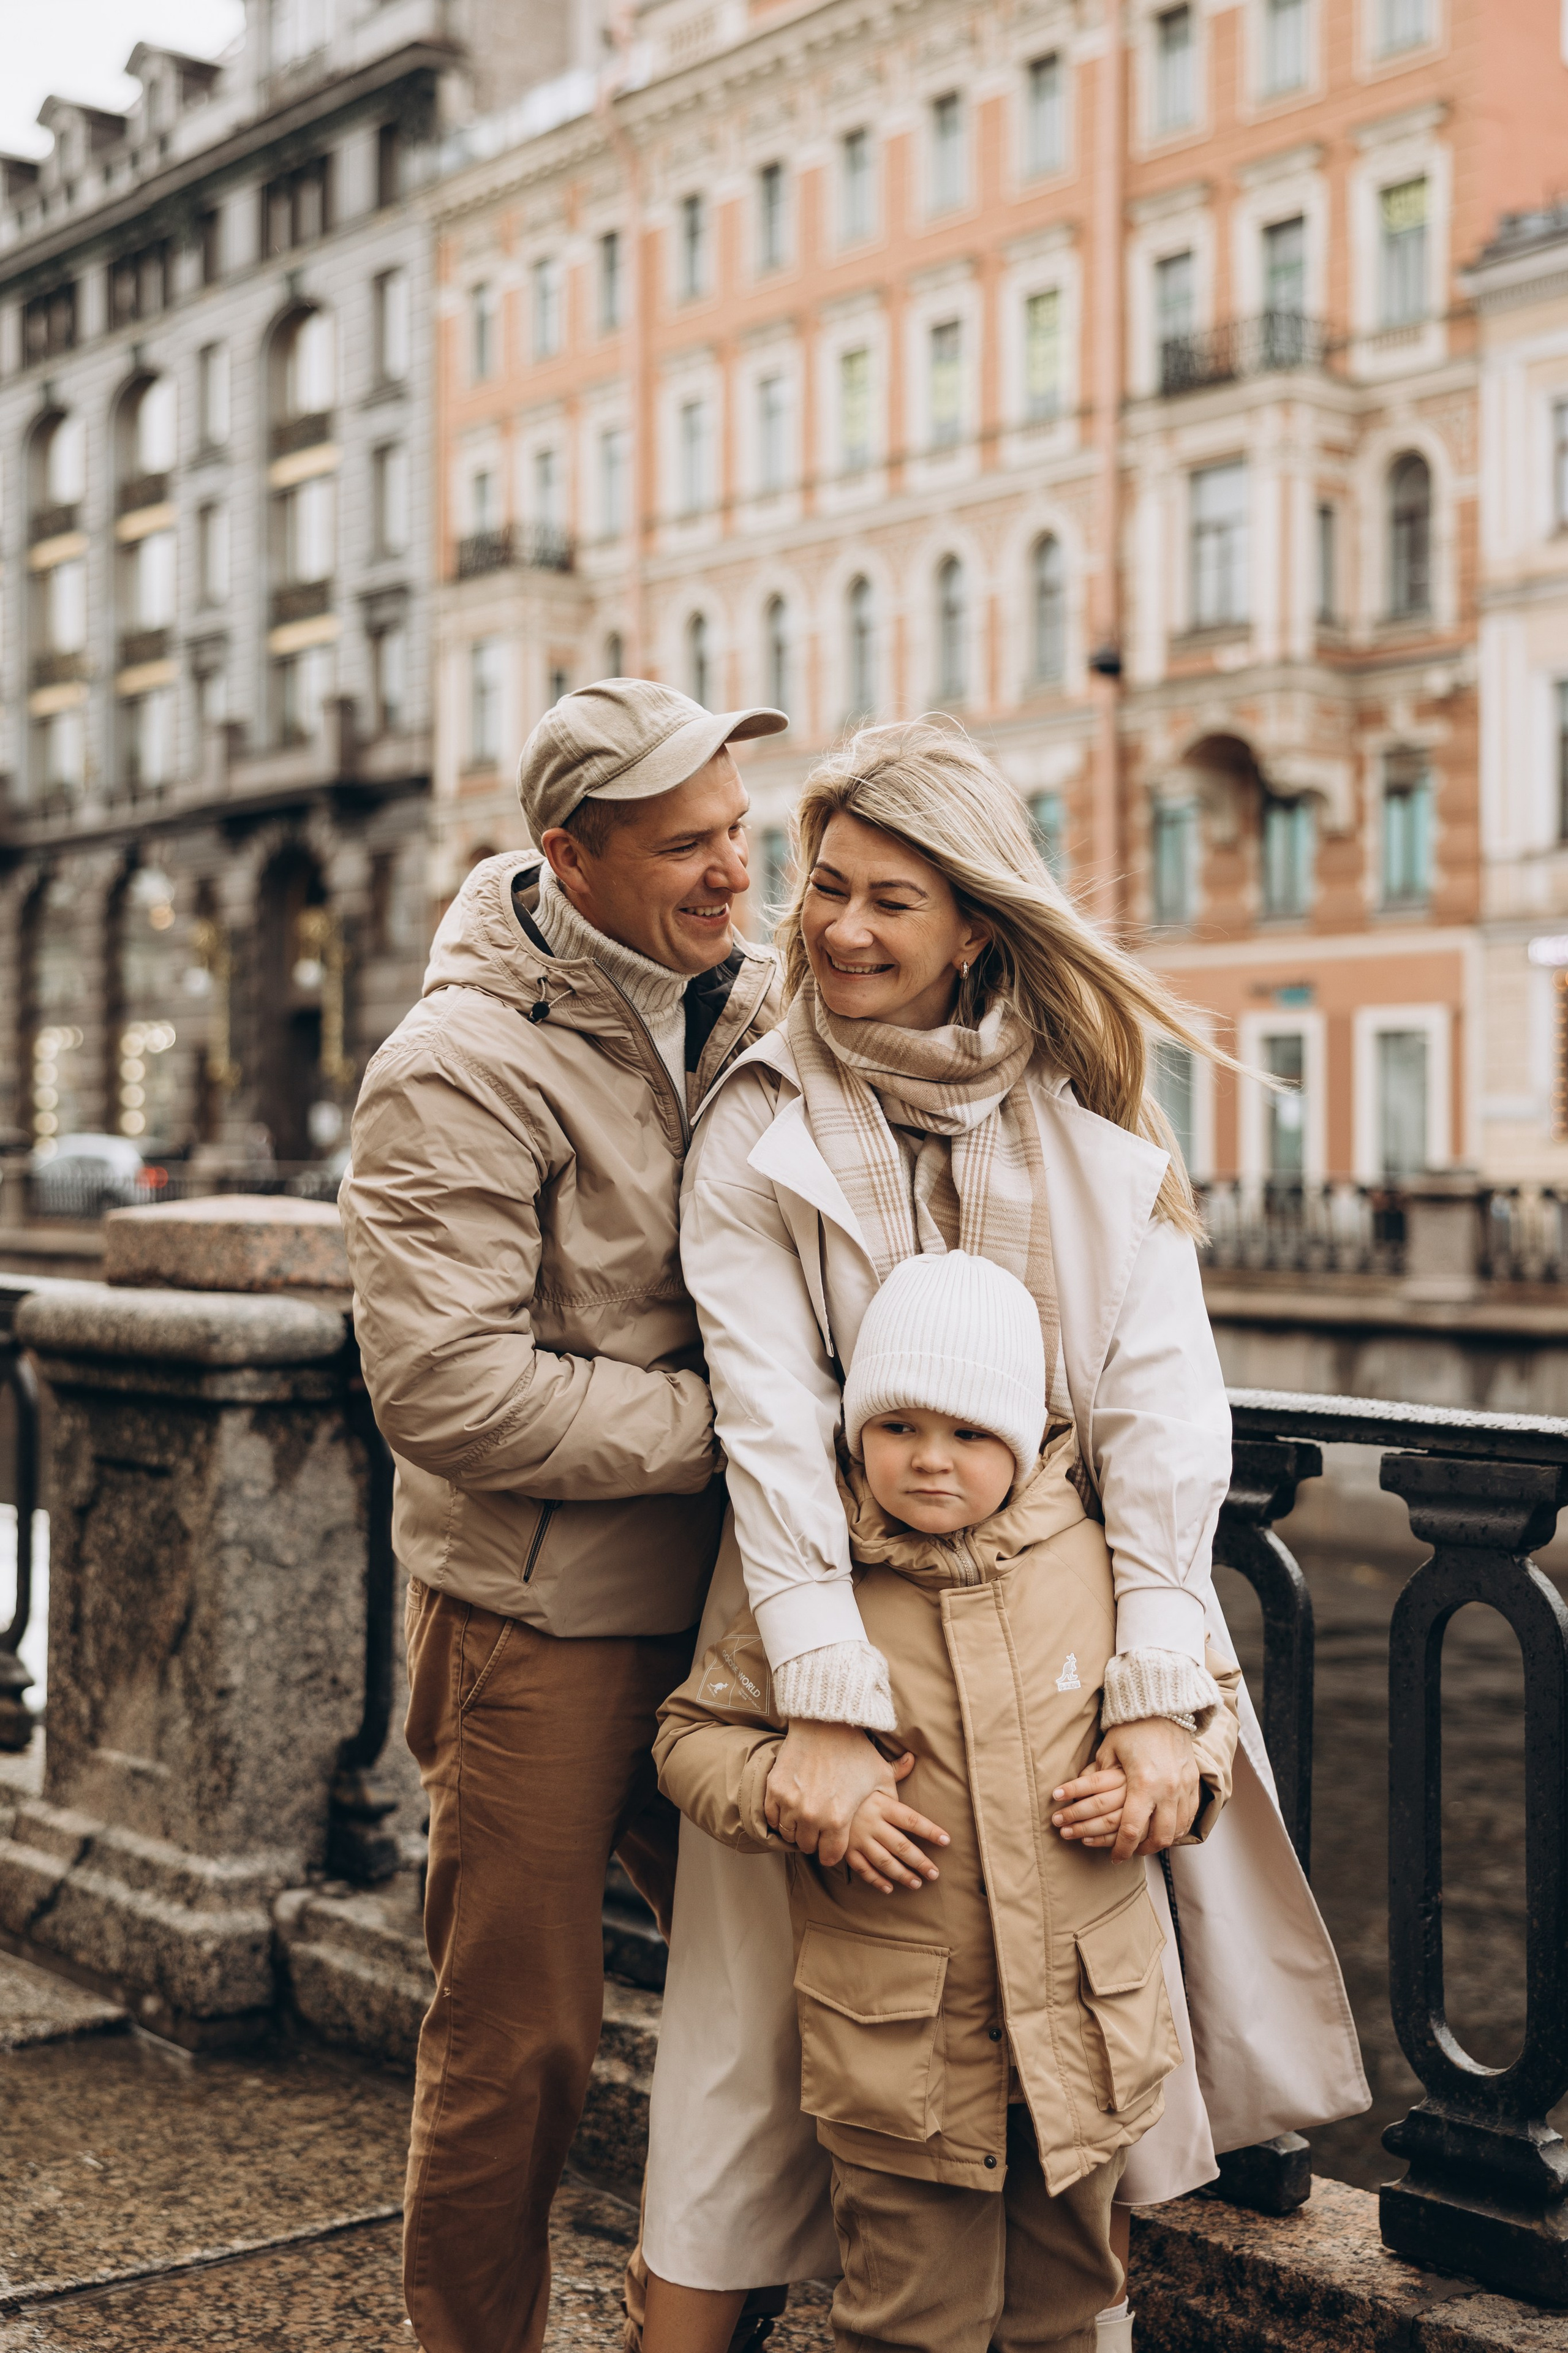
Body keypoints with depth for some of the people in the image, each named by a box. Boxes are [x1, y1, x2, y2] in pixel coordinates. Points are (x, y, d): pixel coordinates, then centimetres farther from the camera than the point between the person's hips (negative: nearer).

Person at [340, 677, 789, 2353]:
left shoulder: (759, 1008, 6)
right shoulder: (461, 1067, -14)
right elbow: (444, 1385, -21)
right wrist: (720, 1425, -16)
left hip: (716, 1597, 6)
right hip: (538, 1618, -6)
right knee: (517, 2045, 5)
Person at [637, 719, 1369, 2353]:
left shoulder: (1092, 1128, 2)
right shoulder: (757, 1132, -1)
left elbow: (1163, 1405, -7)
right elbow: (769, 1423, -13)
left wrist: (1157, 1695, -17)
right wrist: (828, 1704, -24)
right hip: (830, 1607, -1)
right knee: (765, 2029, 1)